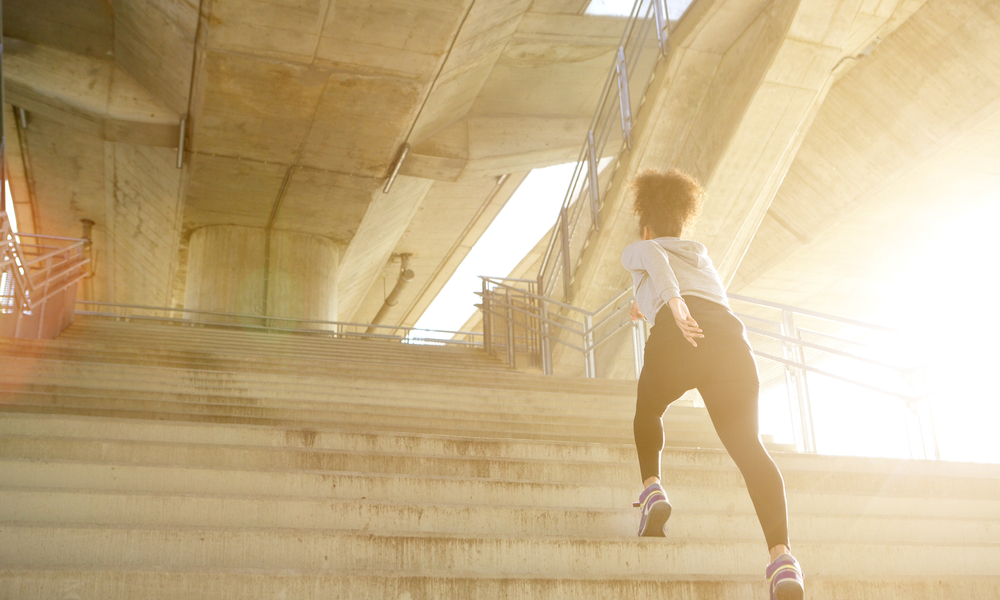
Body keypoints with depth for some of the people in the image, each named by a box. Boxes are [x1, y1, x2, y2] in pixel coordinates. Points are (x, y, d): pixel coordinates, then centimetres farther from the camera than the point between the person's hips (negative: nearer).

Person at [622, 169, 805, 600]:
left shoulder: (636, 250, 27)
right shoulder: (700, 254, 42)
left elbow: (656, 258, 2)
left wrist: (671, 302, -16)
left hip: (675, 340, -3)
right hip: (731, 337, 3)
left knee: (648, 411, 27)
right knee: (748, 446, -7)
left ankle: (652, 488, 4)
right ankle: (781, 556, -28)